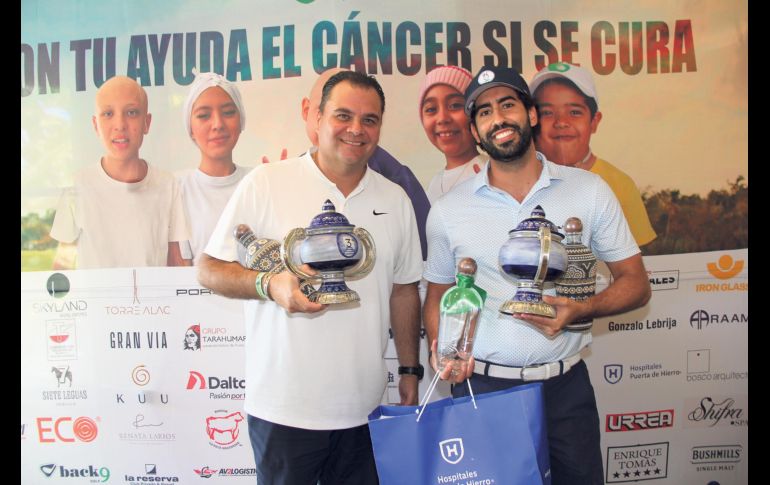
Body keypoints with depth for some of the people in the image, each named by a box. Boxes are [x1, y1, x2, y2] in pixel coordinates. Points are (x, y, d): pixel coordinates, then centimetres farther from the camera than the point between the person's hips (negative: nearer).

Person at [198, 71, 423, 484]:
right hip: (284, 407, -3)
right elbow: (209, 269, -4)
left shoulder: (395, 199, 8)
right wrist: (271, 285, -22)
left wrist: (410, 370, 12)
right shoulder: (264, 183, -6)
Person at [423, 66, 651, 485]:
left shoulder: (589, 190, 0)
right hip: (480, 385, 0)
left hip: (565, 386, 0)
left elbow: (635, 283, 3)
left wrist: (581, 309, -16)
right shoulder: (448, 210, 0)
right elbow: (437, 295, 10)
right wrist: (439, 350, -10)